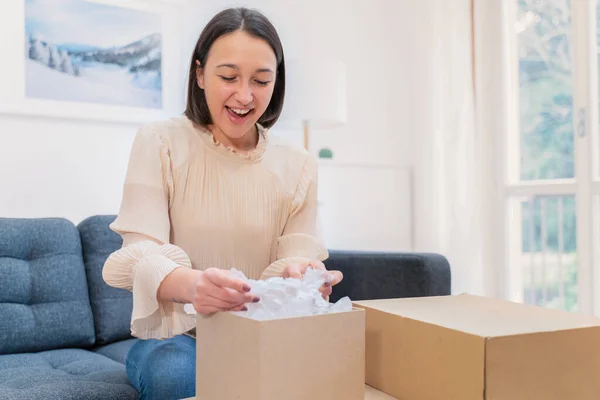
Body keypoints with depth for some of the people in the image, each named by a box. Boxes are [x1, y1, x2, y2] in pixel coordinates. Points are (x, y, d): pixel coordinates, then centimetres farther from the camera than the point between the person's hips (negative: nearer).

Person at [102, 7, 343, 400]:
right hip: (175, 332, -2)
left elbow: (296, 257, -5)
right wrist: (191, 283, -40)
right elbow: (141, 255, -15)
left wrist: (302, 277, -32)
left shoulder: (299, 167, 1)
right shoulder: (160, 143, -6)